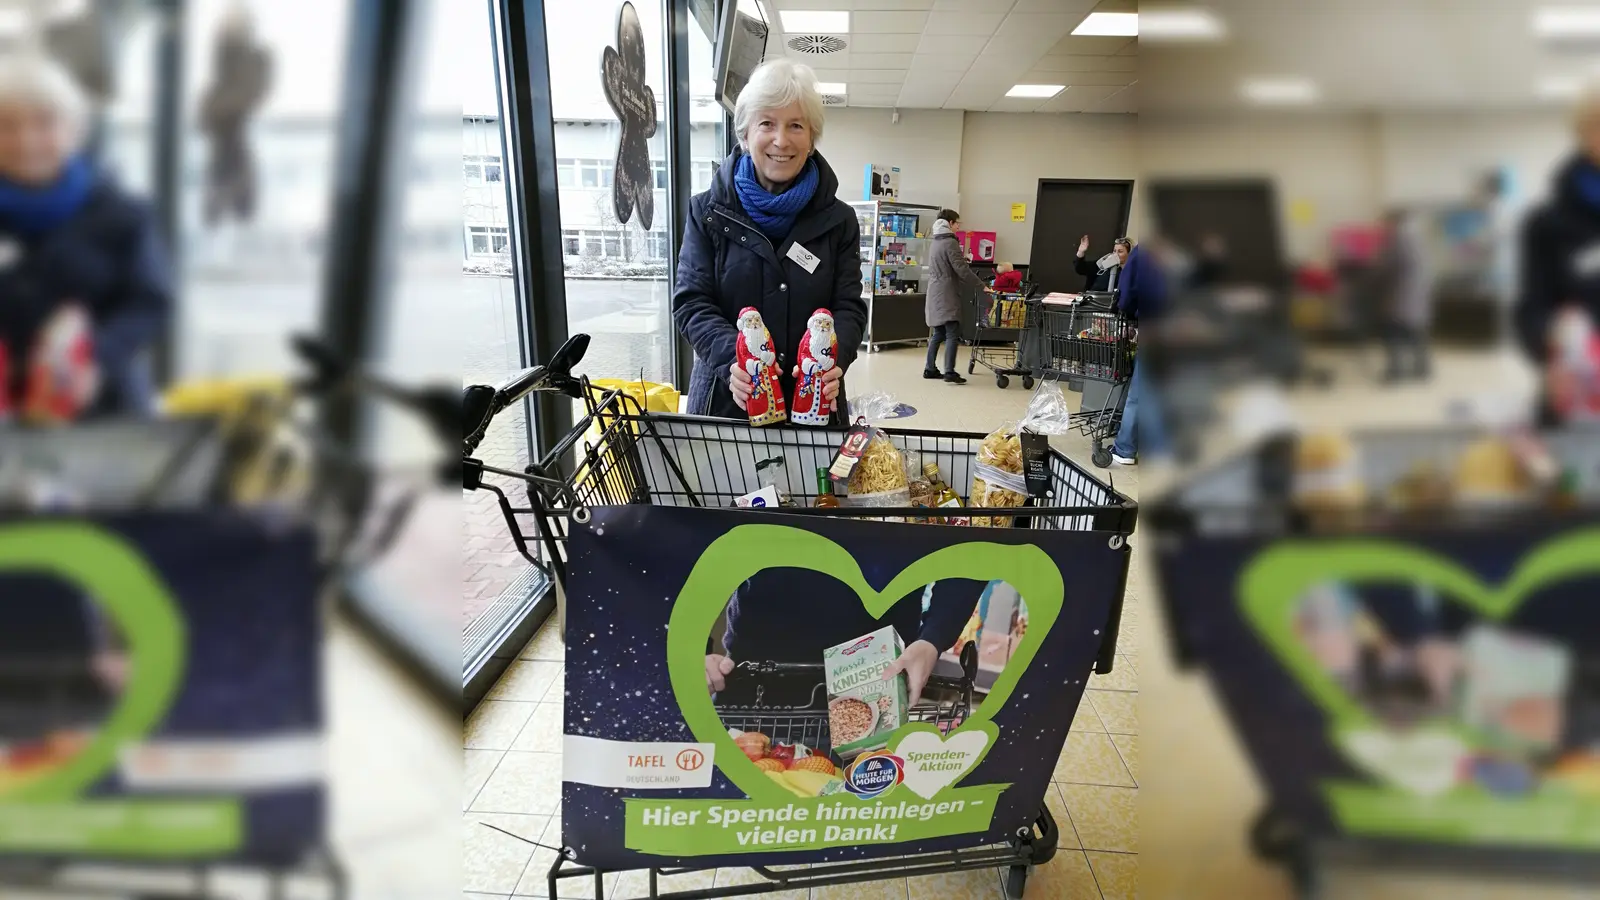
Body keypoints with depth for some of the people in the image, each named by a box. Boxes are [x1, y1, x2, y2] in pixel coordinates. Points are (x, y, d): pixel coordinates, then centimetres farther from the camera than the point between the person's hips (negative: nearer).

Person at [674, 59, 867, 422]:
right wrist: (733, 359, -24)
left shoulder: (838, 221, 4)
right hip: (724, 402, -1)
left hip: (814, 404, 1)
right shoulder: (708, 212, 1)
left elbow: (849, 307, -1)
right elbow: (691, 303, -5)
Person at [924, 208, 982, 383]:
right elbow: (962, 269, -16)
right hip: (947, 294, -9)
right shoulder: (950, 242, -12)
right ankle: (949, 372, -13)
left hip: (935, 294, 9)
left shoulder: (934, 242, 15)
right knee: (952, 334, -9)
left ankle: (930, 369, 14)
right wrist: (981, 285, -12)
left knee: (937, 333, 13)